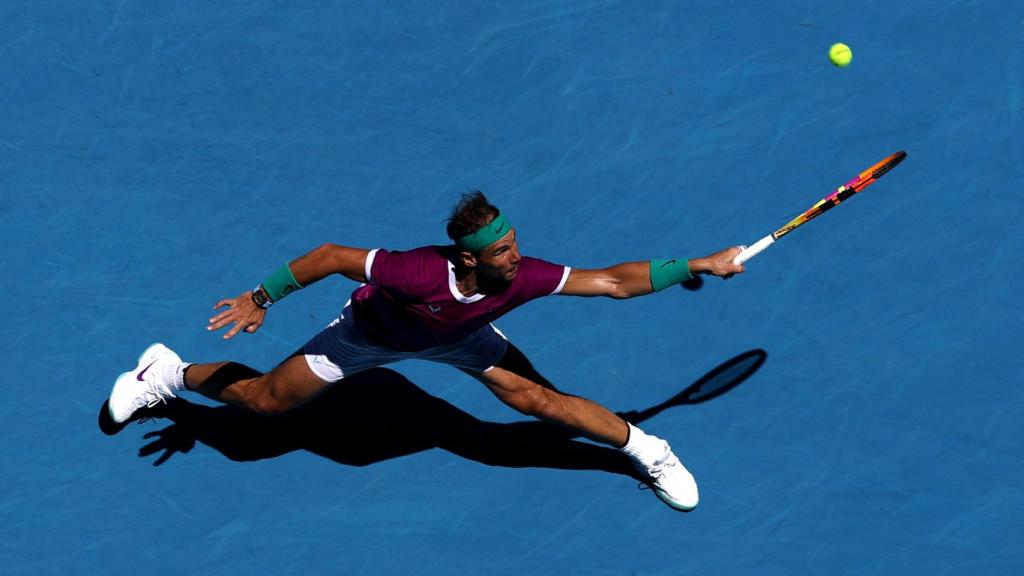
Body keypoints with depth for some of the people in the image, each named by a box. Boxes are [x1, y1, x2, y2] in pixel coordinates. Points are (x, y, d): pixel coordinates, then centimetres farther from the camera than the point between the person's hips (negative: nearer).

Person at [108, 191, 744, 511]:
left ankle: (646, 449, 12)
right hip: (374, 327, -3)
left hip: (458, 335, 3)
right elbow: (332, 256, -34)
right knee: (266, 399, 6)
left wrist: (697, 264, -35)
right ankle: (171, 373, 33)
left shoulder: (525, 277, -36)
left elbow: (615, 280, -31)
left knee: (537, 397, -8)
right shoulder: (418, 272, -46)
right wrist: (262, 298, -28)